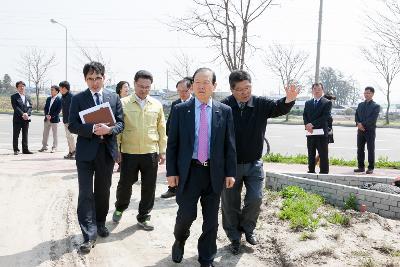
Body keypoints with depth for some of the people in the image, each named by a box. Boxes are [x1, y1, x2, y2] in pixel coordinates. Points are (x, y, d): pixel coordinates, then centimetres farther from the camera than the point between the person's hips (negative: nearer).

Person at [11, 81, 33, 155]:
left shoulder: (28, 97, 15)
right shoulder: (14, 97, 0)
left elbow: (30, 107, 6)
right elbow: (15, 107, -10)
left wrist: (27, 114, -11)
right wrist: (22, 114, -19)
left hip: (26, 118, 4)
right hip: (17, 118, -4)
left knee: (25, 135, 7)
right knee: (16, 135, 1)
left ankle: (25, 149, 11)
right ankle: (16, 150, 6)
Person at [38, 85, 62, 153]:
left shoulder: (59, 100, -8)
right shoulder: (48, 99, 12)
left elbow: (58, 110, -12)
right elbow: (45, 108, 11)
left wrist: (51, 116, -17)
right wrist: (46, 115, -6)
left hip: (54, 119, -6)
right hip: (47, 119, 6)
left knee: (55, 134, 2)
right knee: (45, 133, 11)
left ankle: (54, 148, 9)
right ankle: (44, 146, 20)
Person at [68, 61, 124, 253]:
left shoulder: (114, 98, 7)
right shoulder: (78, 99, 0)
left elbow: (120, 124, 4)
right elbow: (72, 125, -6)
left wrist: (109, 129, -17)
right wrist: (92, 129, -21)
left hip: (107, 151, 3)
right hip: (86, 152, -2)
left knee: (103, 191, 15)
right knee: (86, 193, -5)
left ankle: (100, 223, 34)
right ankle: (89, 235, -1)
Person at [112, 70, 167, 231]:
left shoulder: (157, 105, 6)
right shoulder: (123, 103, -2)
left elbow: (161, 129, 10)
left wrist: (162, 151, 8)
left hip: (151, 153, 2)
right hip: (129, 153, -2)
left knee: (149, 188, 7)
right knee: (125, 184, 8)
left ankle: (143, 217, 25)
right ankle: (120, 208, 38)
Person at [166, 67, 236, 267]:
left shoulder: (225, 111, 2)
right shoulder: (180, 110, 0)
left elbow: (229, 144, 3)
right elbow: (172, 143, 1)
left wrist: (230, 172, 0)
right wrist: (171, 172, -3)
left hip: (215, 172, 1)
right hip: (188, 171, -1)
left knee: (211, 219, 10)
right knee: (186, 214, 2)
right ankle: (179, 242, 35)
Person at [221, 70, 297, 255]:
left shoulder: (261, 104, -5)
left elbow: (279, 108, -20)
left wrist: (289, 100, -43)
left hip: (254, 163, 2)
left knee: (255, 199, 0)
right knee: (230, 204, 8)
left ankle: (247, 228, 29)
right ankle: (234, 237, 29)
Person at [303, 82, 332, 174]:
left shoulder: (327, 103, 0)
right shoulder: (308, 103, 17)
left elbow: (325, 117, -11)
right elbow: (304, 115, 9)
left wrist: (312, 124, -17)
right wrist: (307, 125, -10)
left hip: (321, 132, -5)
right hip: (310, 132, 5)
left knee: (323, 155, -2)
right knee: (311, 154, 12)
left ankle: (324, 172, 2)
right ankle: (311, 171, 20)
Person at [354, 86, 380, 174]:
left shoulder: (376, 106, -2)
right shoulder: (360, 105, 15)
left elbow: (373, 119, -13)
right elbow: (356, 115, 9)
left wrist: (363, 124, -17)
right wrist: (358, 124, -10)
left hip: (370, 130, -5)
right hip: (360, 130, 5)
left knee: (371, 150, 0)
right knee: (360, 149, 7)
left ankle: (371, 168, 5)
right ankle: (361, 167, 14)